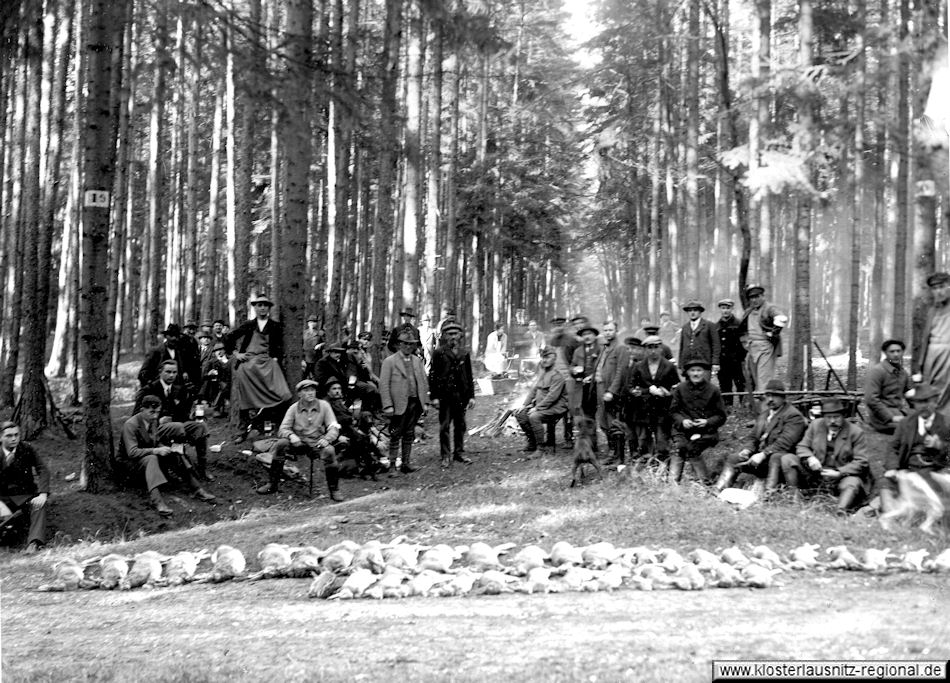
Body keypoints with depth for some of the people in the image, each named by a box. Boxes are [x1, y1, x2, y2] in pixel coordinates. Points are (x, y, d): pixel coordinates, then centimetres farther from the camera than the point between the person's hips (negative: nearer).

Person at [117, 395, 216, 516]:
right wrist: (156, 451, -35)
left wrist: (166, 449, -10)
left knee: (176, 455, -14)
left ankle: (197, 490, -20)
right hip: (129, 461, -7)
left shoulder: (154, 421, 5)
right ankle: (157, 502, -56)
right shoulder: (130, 425, -20)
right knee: (151, 459, -38)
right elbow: (132, 452, -27)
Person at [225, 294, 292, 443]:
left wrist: (276, 359, -5)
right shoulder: (247, 326, 15)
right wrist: (235, 353, 6)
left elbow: (280, 347, 10)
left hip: (266, 362, -1)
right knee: (244, 398, -6)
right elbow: (228, 339, 17)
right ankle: (243, 431, 1)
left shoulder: (276, 327, 13)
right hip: (246, 362, 1)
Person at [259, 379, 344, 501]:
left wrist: (327, 438, -23)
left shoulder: (324, 406, 2)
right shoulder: (294, 408, 3)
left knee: (329, 451, -34)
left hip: (317, 444, -1)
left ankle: (334, 490, -16)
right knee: (280, 444, -27)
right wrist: (291, 435, -26)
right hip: (298, 443, 1)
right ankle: (273, 484, -13)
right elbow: (282, 429, -3)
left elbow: (334, 428, -2)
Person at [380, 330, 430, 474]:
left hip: (415, 403, 5)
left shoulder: (417, 361, 14)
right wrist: (388, 405, -13)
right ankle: (392, 465, 4)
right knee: (396, 435, -2)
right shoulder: (390, 362, -2)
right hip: (399, 404, -5)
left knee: (409, 435, 8)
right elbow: (384, 385, -6)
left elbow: (424, 382, 16)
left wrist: (425, 402, 8)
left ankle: (406, 463, 14)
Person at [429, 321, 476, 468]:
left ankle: (459, 453, 18)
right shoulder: (439, 353, 0)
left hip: (461, 395, 3)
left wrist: (471, 396, 8)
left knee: (460, 425, 8)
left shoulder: (464, 354, 11)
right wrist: (434, 397, -8)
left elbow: (469, 377, 14)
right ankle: (446, 456, 5)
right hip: (445, 394, -3)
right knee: (444, 426, -1)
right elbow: (432, 375, -2)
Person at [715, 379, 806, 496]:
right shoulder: (763, 415, 22)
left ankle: (769, 493, -51)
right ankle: (718, 492, -12)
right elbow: (753, 438, 22)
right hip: (760, 457, 8)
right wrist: (747, 450, -1)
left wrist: (763, 454, -26)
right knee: (733, 458, -2)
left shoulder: (793, 416, -6)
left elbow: (784, 442, -18)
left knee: (776, 458, -39)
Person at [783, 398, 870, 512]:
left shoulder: (856, 432, -5)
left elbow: (861, 462, -9)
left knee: (852, 483, -38)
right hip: (816, 472, 4)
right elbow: (802, 447, 9)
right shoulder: (815, 425, 6)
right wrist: (810, 458, -17)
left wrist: (839, 473, -23)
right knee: (787, 459, -13)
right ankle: (795, 497, -22)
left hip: (842, 476, -3)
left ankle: (841, 512, -60)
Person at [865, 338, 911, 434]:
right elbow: (871, 400, -16)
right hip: (884, 419, -7)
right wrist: (891, 418, -19)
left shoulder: (902, 371, 14)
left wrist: (904, 411, 3)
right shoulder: (876, 370, -9)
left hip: (900, 412, 8)